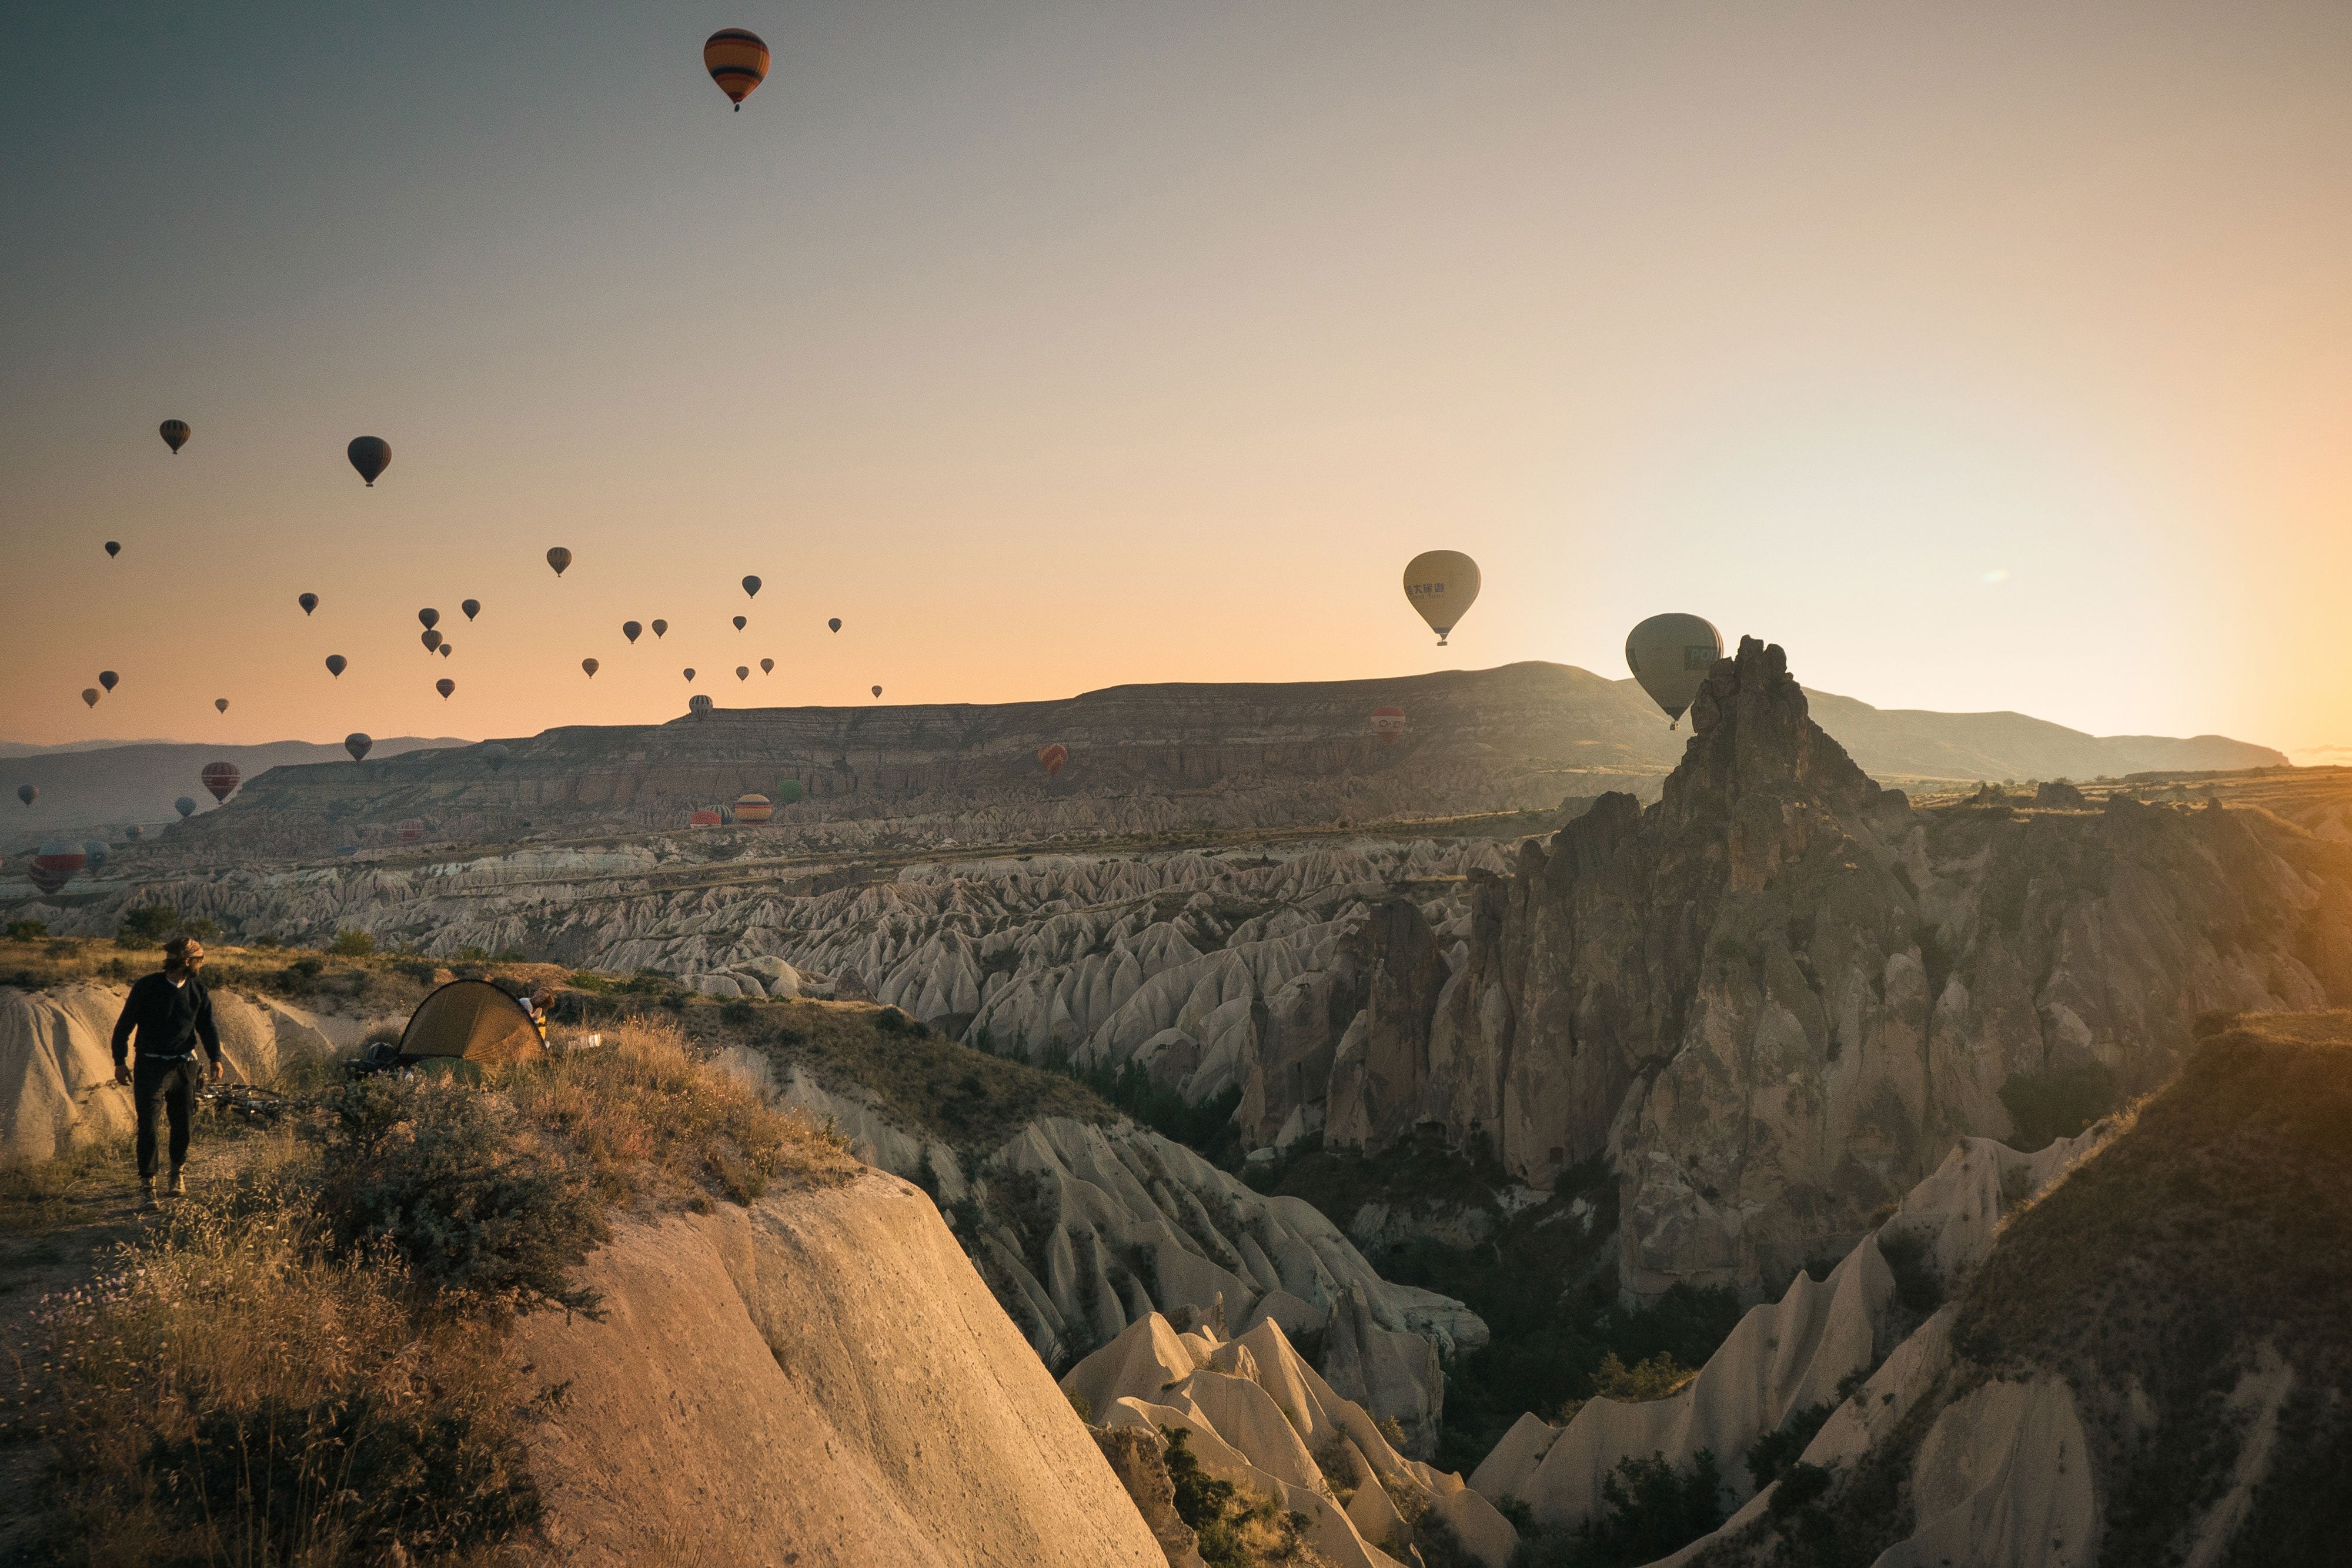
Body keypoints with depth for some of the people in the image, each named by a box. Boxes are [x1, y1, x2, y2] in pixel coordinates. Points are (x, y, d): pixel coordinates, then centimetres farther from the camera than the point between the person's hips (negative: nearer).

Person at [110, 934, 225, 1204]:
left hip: (185, 1066, 4)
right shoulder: (147, 987, -8)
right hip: (151, 1067, -4)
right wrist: (120, 1062, -4)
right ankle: (147, 1184, -1)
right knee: (148, 1125, -9)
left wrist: (215, 1058, 0)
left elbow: (207, 1027, 12)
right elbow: (124, 1025, -1)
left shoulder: (198, 991, 3)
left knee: (183, 1123, 9)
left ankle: (176, 1174, 29)